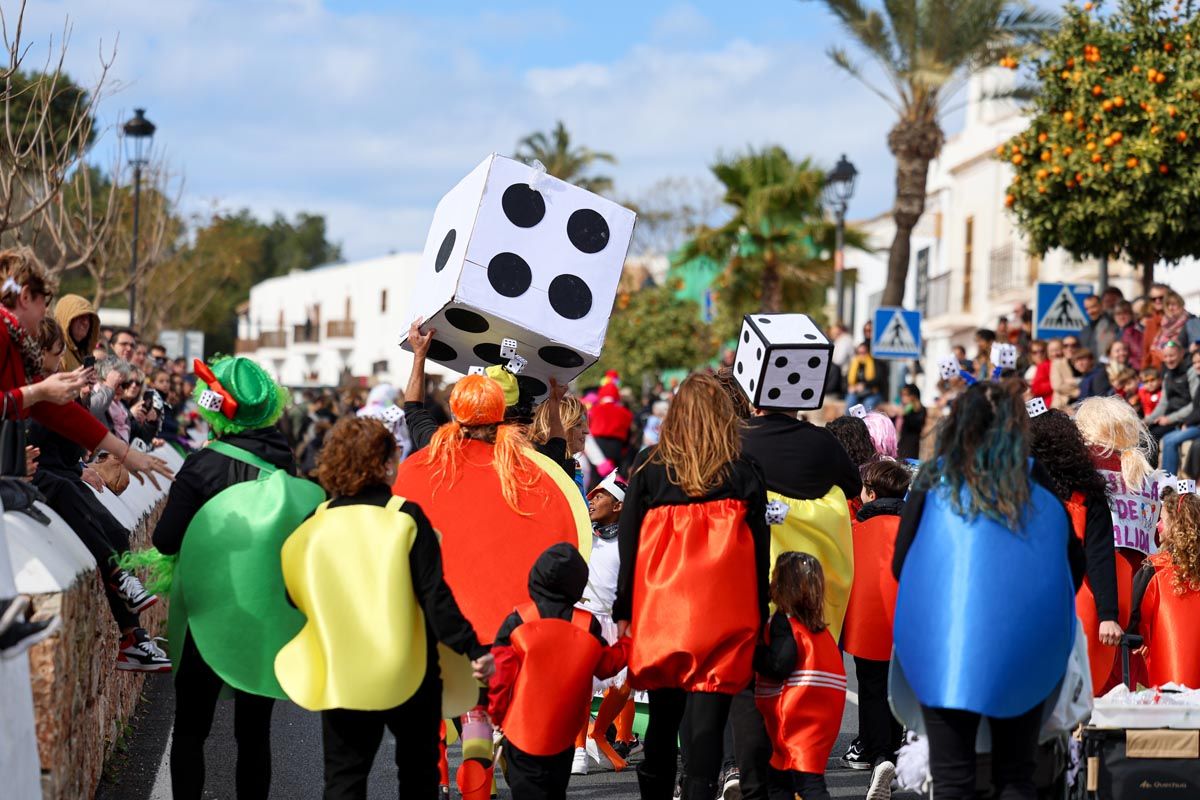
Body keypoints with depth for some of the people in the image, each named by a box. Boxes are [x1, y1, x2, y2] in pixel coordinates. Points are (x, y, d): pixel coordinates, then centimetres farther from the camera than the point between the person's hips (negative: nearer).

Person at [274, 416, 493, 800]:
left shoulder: (317, 523, -2)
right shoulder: (406, 517, -11)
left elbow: (295, 597, 6)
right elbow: (435, 595, -15)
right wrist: (472, 648, -10)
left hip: (341, 676, 2)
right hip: (408, 672, -2)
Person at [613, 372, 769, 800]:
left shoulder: (649, 465, 3)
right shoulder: (744, 472, 2)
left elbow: (627, 541, 6)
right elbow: (760, 550, 4)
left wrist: (623, 609, 11)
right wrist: (759, 617, 11)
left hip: (660, 610, 1)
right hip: (725, 614, -1)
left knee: (663, 717, 14)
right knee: (707, 722, -3)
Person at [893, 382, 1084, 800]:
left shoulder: (935, 479, -1)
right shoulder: (1040, 483, 4)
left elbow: (900, 565, 5)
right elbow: (1074, 566, 11)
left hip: (944, 646, -1)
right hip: (1024, 647, 2)